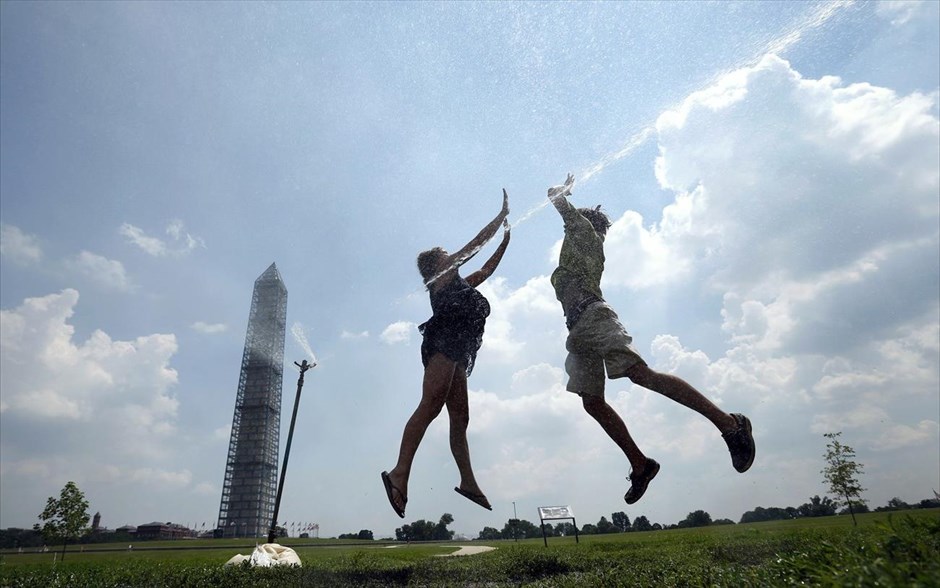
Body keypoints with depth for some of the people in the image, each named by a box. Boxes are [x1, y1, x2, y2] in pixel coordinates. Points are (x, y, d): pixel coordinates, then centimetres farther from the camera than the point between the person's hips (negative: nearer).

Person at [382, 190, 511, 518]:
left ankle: (468, 482, 1)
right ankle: (399, 474, -30)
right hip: (443, 345, -10)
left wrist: (504, 242, 40)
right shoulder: (443, 276, 10)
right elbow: (476, 242, 10)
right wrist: (503, 214, 17)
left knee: (460, 418, 3)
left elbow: (485, 271, 41)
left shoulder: (457, 284, 33)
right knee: (430, 407, -23)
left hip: (455, 354, 10)